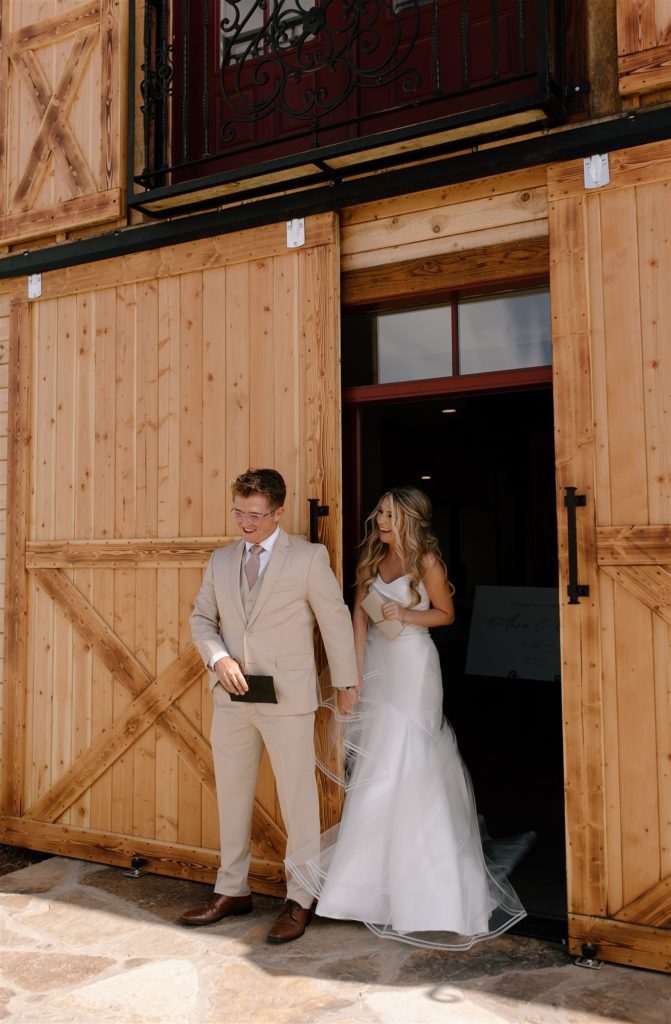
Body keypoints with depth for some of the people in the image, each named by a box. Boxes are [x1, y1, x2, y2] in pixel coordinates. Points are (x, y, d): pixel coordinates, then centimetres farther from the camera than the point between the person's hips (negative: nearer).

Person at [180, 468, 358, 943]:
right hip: (232, 697, 5)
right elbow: (202, 618, 13)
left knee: (298, 800, 4)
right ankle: (232, 890, 31)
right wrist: (218, 658, -6)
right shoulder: (221, 560, 8)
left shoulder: (309, 557, -5)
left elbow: (336, 620, -1)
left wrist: (346, 683, 3)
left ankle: (301, 899, 20)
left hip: (288, 699, -5)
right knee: (232, 796, 15)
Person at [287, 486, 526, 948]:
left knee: (406, 763, -4)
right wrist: (357, 671, -1)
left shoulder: (426, 561, -8)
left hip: (412, 664, -5)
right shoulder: (372, 559, 7)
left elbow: (447, 613, 0)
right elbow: (360, 615, 4)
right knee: (377, 760, 12)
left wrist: (406, 615, -16)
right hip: (378, 661, 6)